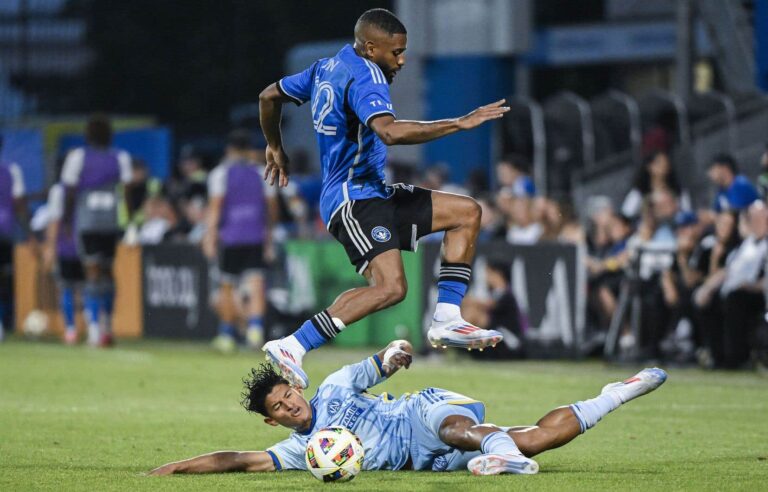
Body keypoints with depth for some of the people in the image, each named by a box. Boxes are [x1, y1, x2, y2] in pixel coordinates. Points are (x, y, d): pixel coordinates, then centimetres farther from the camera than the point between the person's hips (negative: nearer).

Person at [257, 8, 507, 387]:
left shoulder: (328, 67, 15)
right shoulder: (364, 75, -16)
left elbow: (269, 96, 26)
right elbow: (389, 131, -34)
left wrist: (275, 149, 41)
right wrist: (459, 124, -30)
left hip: (372, 194, 11)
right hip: (354, 199, -11)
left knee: (467, 212, 11)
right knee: (390, 287, -27)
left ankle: (446, 321, 3)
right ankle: (291, 348, -22)